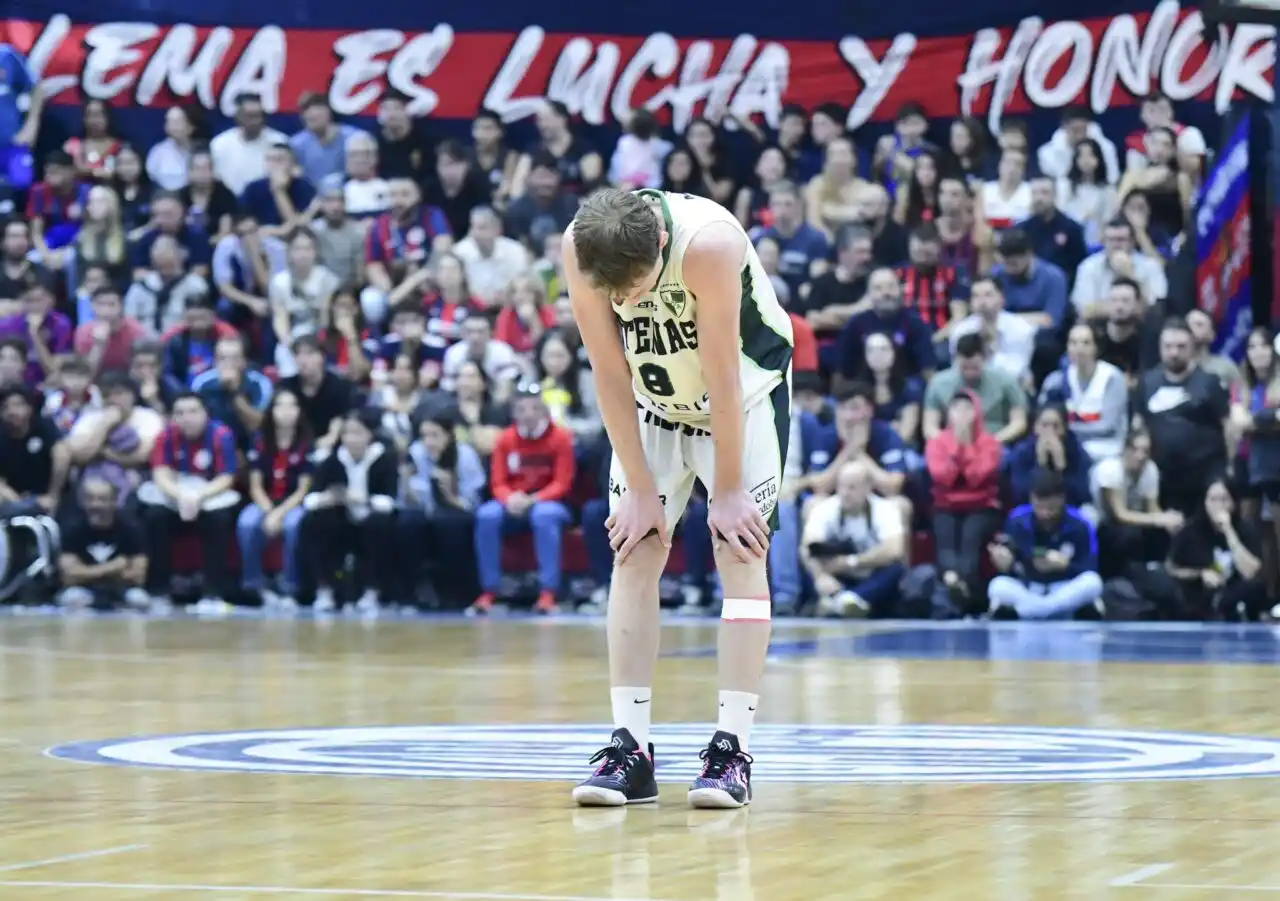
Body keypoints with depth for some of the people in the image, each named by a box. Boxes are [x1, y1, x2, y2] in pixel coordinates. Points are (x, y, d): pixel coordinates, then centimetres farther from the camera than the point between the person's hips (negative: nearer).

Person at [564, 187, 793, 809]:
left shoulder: (707, 243, -36)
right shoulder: (579, 251, -25)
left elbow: (723, 376, -28)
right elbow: (610, 374, -16)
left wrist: (728, 491, -22)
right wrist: (641, 490, -13)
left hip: (745, 391, -4)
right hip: (655, 397, 4)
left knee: (739, 551, -12)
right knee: (634, 552, -5)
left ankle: (732, 750, -13)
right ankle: (630, 747, -5)